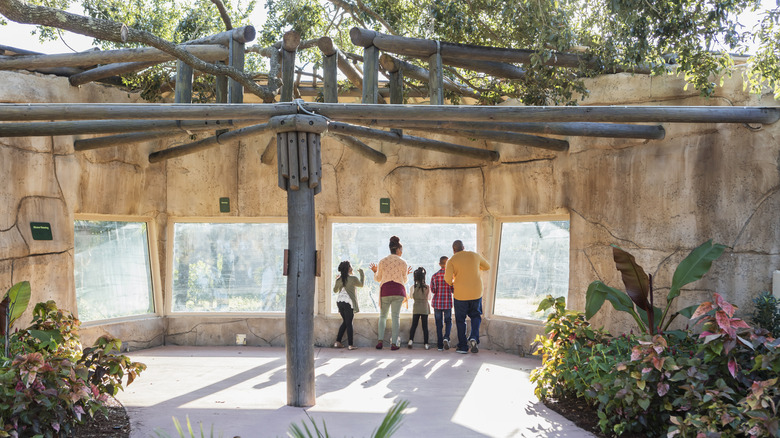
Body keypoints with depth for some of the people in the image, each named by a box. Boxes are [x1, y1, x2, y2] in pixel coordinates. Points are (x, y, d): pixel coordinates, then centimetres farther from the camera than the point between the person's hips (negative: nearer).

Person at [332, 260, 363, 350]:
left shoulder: (339, 279, 6)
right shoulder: (353, 278, -7)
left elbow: (335, 290, 20)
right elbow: (361, 285, 13)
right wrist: (361, 273, 24)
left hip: (340, 301, 5)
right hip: (349, 302, -5)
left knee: (345, 322, 17)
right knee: (349, 323, -2)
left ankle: (338, 342, 14)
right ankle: (350, 344, -1)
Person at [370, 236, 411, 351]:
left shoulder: (382, 261, 5)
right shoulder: (403, 263, 3)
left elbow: (378, 278, 9)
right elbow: (404, 280, 8)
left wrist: (375, 271, 28)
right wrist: (407, 274, 28)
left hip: (385, 290, 1)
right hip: (398, 290, -1)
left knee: (382, 316, 11)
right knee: (396, 316, 3)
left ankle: (380, 340, 0)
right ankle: (394, 343, 0)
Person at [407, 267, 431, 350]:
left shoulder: (413, 287, -4)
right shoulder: (427, 287, -8)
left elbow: (412, 297, 8)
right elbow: (428, 298, 3)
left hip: (416, 309, 1)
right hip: (425, 309, -1)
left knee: (414, 325, 6)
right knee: (425, 326, 4)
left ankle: (411, 340, -11)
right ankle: (426, 344, 4)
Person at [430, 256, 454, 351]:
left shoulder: (434, 276, -1)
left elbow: (432, 291, 0)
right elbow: (453, 290, -5)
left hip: (437, 303, 1)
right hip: (448, 303, -1)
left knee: (439, 324, 8)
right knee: (448, 321, 13)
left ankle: (440, 345, 8)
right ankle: (446, 338, -12)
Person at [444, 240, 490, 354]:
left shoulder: (452, 260, -4)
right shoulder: (474, 255, 5)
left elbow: (447, 278, -15)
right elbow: (487, 266, 21)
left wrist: (452, 284, 7)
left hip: (460, 294, -2)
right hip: (476, 293, 2)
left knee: (460, 320, 11)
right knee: (475, 316, 19)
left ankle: (463, 347, 12)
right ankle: (474, 337, -5)